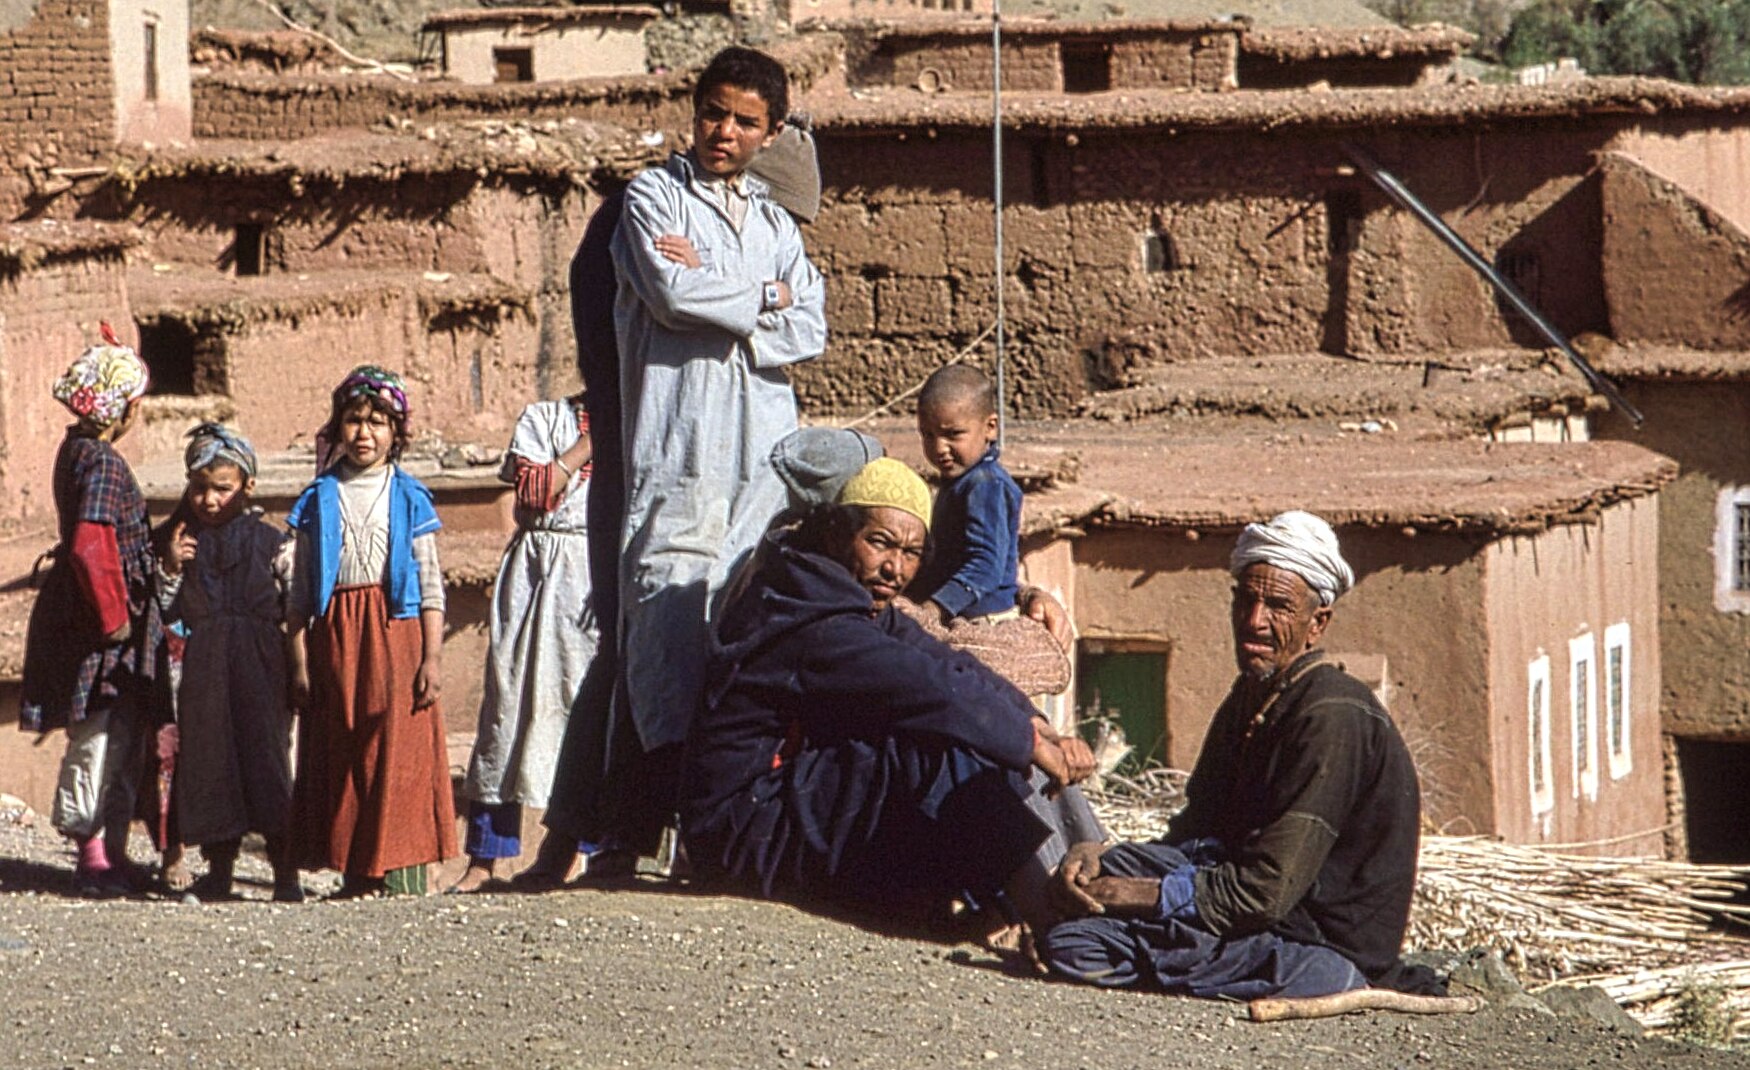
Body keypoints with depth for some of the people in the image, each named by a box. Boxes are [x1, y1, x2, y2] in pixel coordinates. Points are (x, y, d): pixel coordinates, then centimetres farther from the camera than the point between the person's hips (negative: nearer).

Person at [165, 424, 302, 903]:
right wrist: (171, 566, -3)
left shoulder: (270, 541, 2)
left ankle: (286, 875, -4)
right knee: (209, 758, 4)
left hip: (258, 665, -3)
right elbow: (168, 609, 12)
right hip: (203, 666, 3)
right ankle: (218, 868, 14)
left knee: (265, 755, -7)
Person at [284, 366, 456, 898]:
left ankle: (401, 873, -4)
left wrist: (432, 656, -4)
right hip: (333, 638, 2)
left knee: (399, 749, -7)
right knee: (339, 749, 1)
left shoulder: (409, 499, 5)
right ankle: (356, 873, 4)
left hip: (396, 633, -2)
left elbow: (431, 584, 4)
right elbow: (298, 589, 9)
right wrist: (298, 659, 2)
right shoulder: (318, 500, 9)